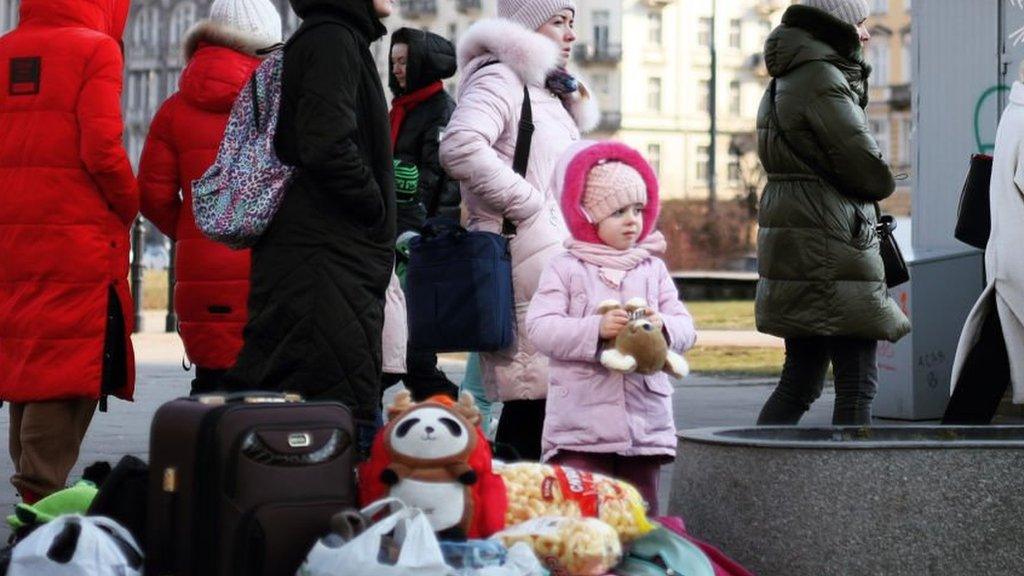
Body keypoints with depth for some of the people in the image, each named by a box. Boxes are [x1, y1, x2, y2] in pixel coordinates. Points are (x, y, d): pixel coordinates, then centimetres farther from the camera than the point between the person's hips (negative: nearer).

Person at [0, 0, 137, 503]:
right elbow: (101, 149, -13)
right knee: (68, 372, -5)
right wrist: (127, 206, 2)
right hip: (80, 240, -6)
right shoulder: (95, 50, -6)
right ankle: (41, 497, -10)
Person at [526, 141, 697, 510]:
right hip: (580, 421, -3)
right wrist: (596, 330, -22)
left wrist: (663, 326, -17)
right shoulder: (566, 269, 0)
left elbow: (686, 329, 7)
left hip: (646, 421, 4)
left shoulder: (653, 270, 11)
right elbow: (540, 327, -10)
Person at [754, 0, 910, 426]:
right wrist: (881, 184, 8)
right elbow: (872, 175, -14)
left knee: (799, 383, 14)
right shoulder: (821, 79, -13)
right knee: (857, 383, -6)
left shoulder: (786, 82, 17)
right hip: (832, 250, -10)